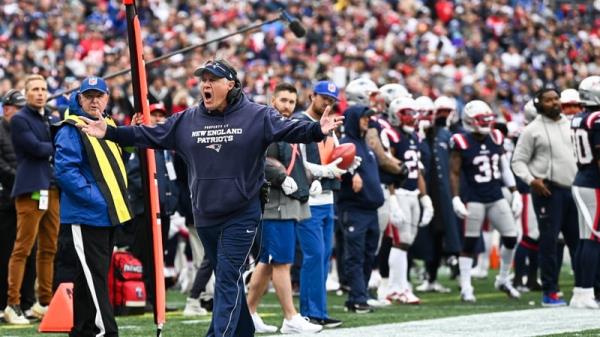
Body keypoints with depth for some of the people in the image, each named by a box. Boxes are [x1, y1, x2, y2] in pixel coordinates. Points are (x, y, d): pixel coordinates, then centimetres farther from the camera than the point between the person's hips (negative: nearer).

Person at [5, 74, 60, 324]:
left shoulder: (50, 119, 21)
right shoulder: (19, 120, -3)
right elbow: (36, 147, -14)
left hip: (52, 189, 8)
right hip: (31, 190, -8)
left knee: (49, 249, 9)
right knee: (22, 249, -9)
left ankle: (44, 303, 15)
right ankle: (13, 305, -8)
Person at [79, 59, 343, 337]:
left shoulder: (257, 116, -5)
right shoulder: (186, 121, 8)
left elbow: (289, 129, -14)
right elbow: (149, 136, 11)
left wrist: (317, 130, -33)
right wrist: (109, 133, 6)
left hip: (241, 216, -5)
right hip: (205, 217, 5)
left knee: (229, 280, -10)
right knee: (228, 280, 14)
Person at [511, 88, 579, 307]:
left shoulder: (570, 125, 13)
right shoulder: (533, 130, -4)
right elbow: (518, 161, -3)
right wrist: (531, 180, -17)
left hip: (572, 188, 5)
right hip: (548, 190, -5)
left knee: (578, 239, 8)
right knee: (549, 241, -5)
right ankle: (549, 292, 0)